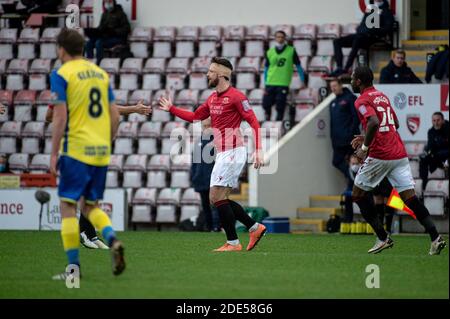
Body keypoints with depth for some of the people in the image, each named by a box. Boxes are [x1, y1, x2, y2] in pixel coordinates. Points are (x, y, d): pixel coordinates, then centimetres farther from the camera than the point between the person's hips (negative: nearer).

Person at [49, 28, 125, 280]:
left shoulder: (61, 75, -5)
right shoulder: (101, 73, 13)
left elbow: (60, 117, -12)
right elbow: (115, 116, 12)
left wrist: (54, 154, -9)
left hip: (76, 150, -6)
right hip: (101, 151, 6)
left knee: (68, 206, 2)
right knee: (92, 206, 15)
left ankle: (74, 266, -2)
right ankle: (113, 240, -11)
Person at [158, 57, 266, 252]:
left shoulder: (235, 96, -11)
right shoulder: (213, 98, 15)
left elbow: (254, 122, -15)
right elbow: (195, 117, 28)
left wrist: (258, 150, -22)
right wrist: (171, 109, 27)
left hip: (233, 153, -9)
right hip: (222, 155, 9)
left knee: (217, 197, -11)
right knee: (216, 199, 8)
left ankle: (233, 243, -6)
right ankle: (255, 228, 13)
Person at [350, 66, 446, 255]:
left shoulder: (362, 101, -6)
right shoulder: (382, 96, 20)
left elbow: (374, 122, -25)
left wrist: (364, 147, -16)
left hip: (379, 155, -7)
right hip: (399, 153, 7)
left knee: (358, 194, 11)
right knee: (409, 196, 1)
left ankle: (383, 238, 7)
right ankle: (435, 237, -15)